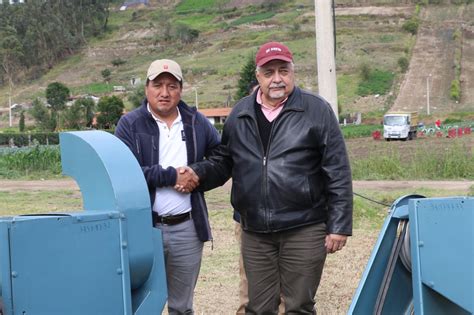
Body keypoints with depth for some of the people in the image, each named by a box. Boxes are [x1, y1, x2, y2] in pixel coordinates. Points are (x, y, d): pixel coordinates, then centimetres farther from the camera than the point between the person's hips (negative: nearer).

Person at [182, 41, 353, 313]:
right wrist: (197, 173, -3)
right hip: (255, 233, 4)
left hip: (304, 230, -3)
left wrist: (339, 226, -8)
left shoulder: (317, 110, -4)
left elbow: (338, 173, -4)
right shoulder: (240, 114, 8)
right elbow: (223, 163, 17)